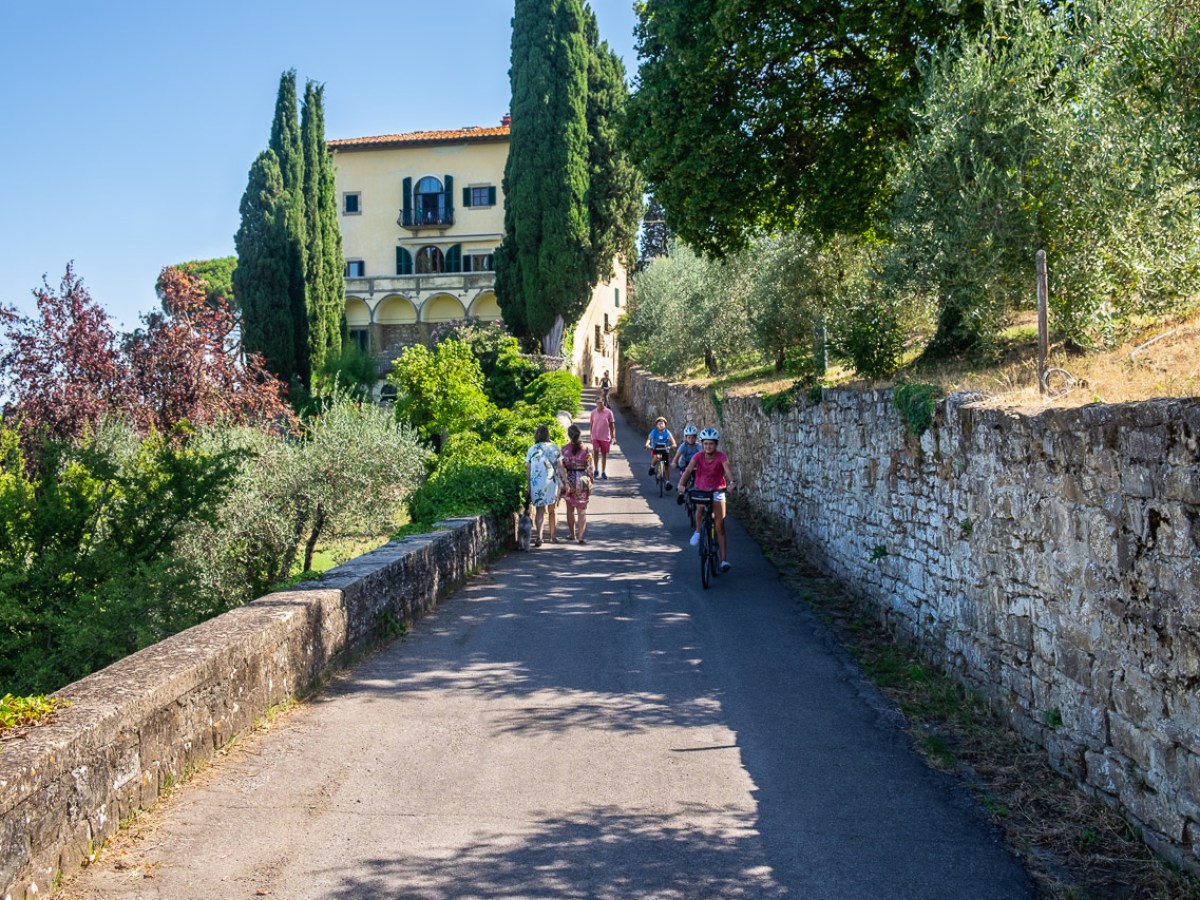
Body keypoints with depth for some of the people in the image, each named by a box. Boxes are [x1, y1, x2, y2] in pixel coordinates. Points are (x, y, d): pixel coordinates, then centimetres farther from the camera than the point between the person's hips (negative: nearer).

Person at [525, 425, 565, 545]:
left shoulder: (532, 450, 3)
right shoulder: (554, 449, 0)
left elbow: (528, 470, 2)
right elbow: (560, 467, -2)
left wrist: (528, 486, 7)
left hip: (536, 483, 0)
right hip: (552, 482, 0)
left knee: (540, 510, 4)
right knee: (552, 510, 15)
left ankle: (538, 536, -15)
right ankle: (553, 537, 23)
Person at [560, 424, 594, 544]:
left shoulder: (564, 448, -8)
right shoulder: (586, 448, -7)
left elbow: (561, 466, -5)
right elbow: (589, 467, -5)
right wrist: (590, 480, 8)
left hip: (569, 480, 1)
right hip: (583, 481, 0)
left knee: (570, 509, 17)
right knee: (582, 509, 5)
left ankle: (572, 534, 25)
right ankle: (580, 536, -7)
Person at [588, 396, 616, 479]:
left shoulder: (609, 412, -3)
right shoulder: (593, 412, 2)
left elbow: (612, 425, 2)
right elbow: (591, 425, 9)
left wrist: (613, 437, -1)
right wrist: (590, 435, 9)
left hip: (605, 437, 0)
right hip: (595, 436, 0)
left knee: (604, 454, 8)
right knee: (596, 451, -14)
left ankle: (603, 472, 18)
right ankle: (596, 470, 1)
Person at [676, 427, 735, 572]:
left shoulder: (721, 457, -14)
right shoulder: (698, 456, -10)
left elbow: (727, 470, -30)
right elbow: (688, 470, -24)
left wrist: (731, 482, -51)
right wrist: (681, 483, -42)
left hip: (717, 491, -1)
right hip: (700, 490, 1)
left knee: (720, 526, -6)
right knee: (700, 509, -33)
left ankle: (724, 559, -1)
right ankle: (698, 531, -2)